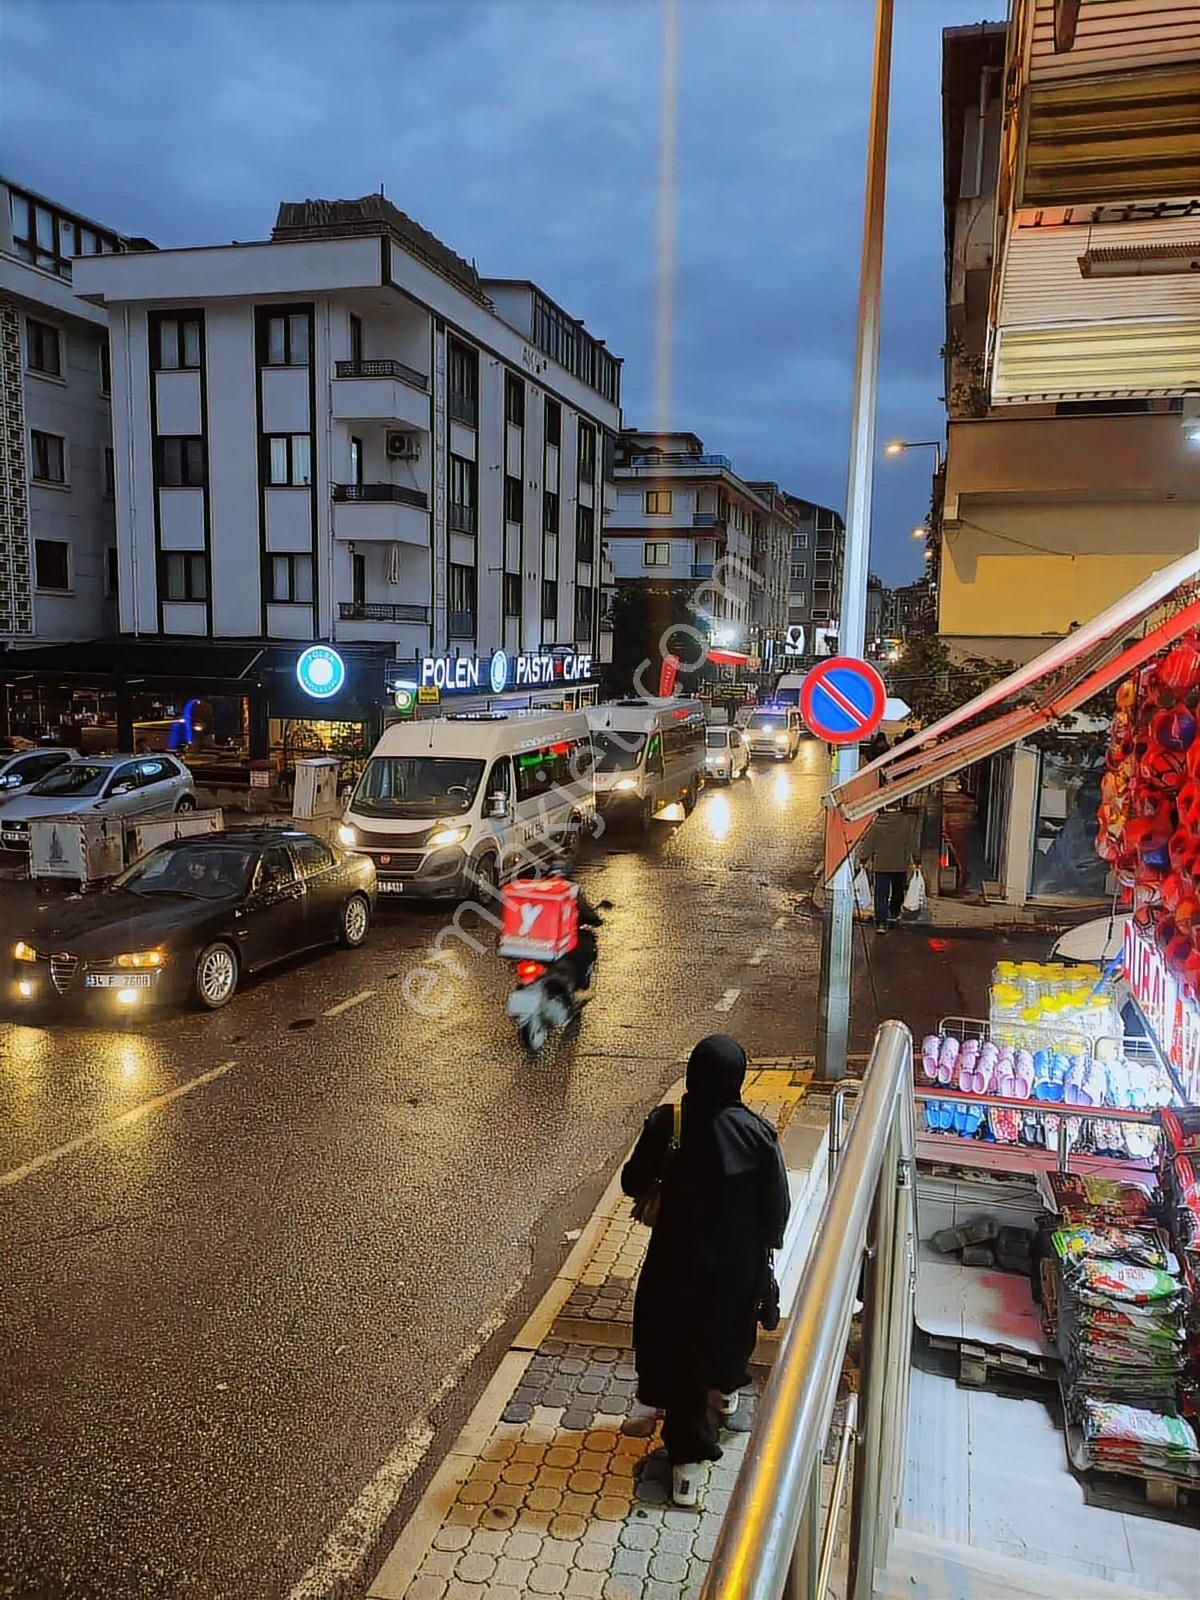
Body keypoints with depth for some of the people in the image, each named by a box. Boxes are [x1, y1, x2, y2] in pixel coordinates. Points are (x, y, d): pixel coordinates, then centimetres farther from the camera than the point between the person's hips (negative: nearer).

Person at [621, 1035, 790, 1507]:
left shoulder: (666, 1123, -21)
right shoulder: (756, 1132, -20)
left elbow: (633, 1183, -9)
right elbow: (777, 1202, -10)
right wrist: (766, 1247, 8)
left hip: (679, 1255, -1)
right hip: (739, 1258, 1)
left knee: (679, 1342, 15)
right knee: (732, 1324, 29)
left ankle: (688, 1455, 19)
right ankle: (726, 1389, 54)